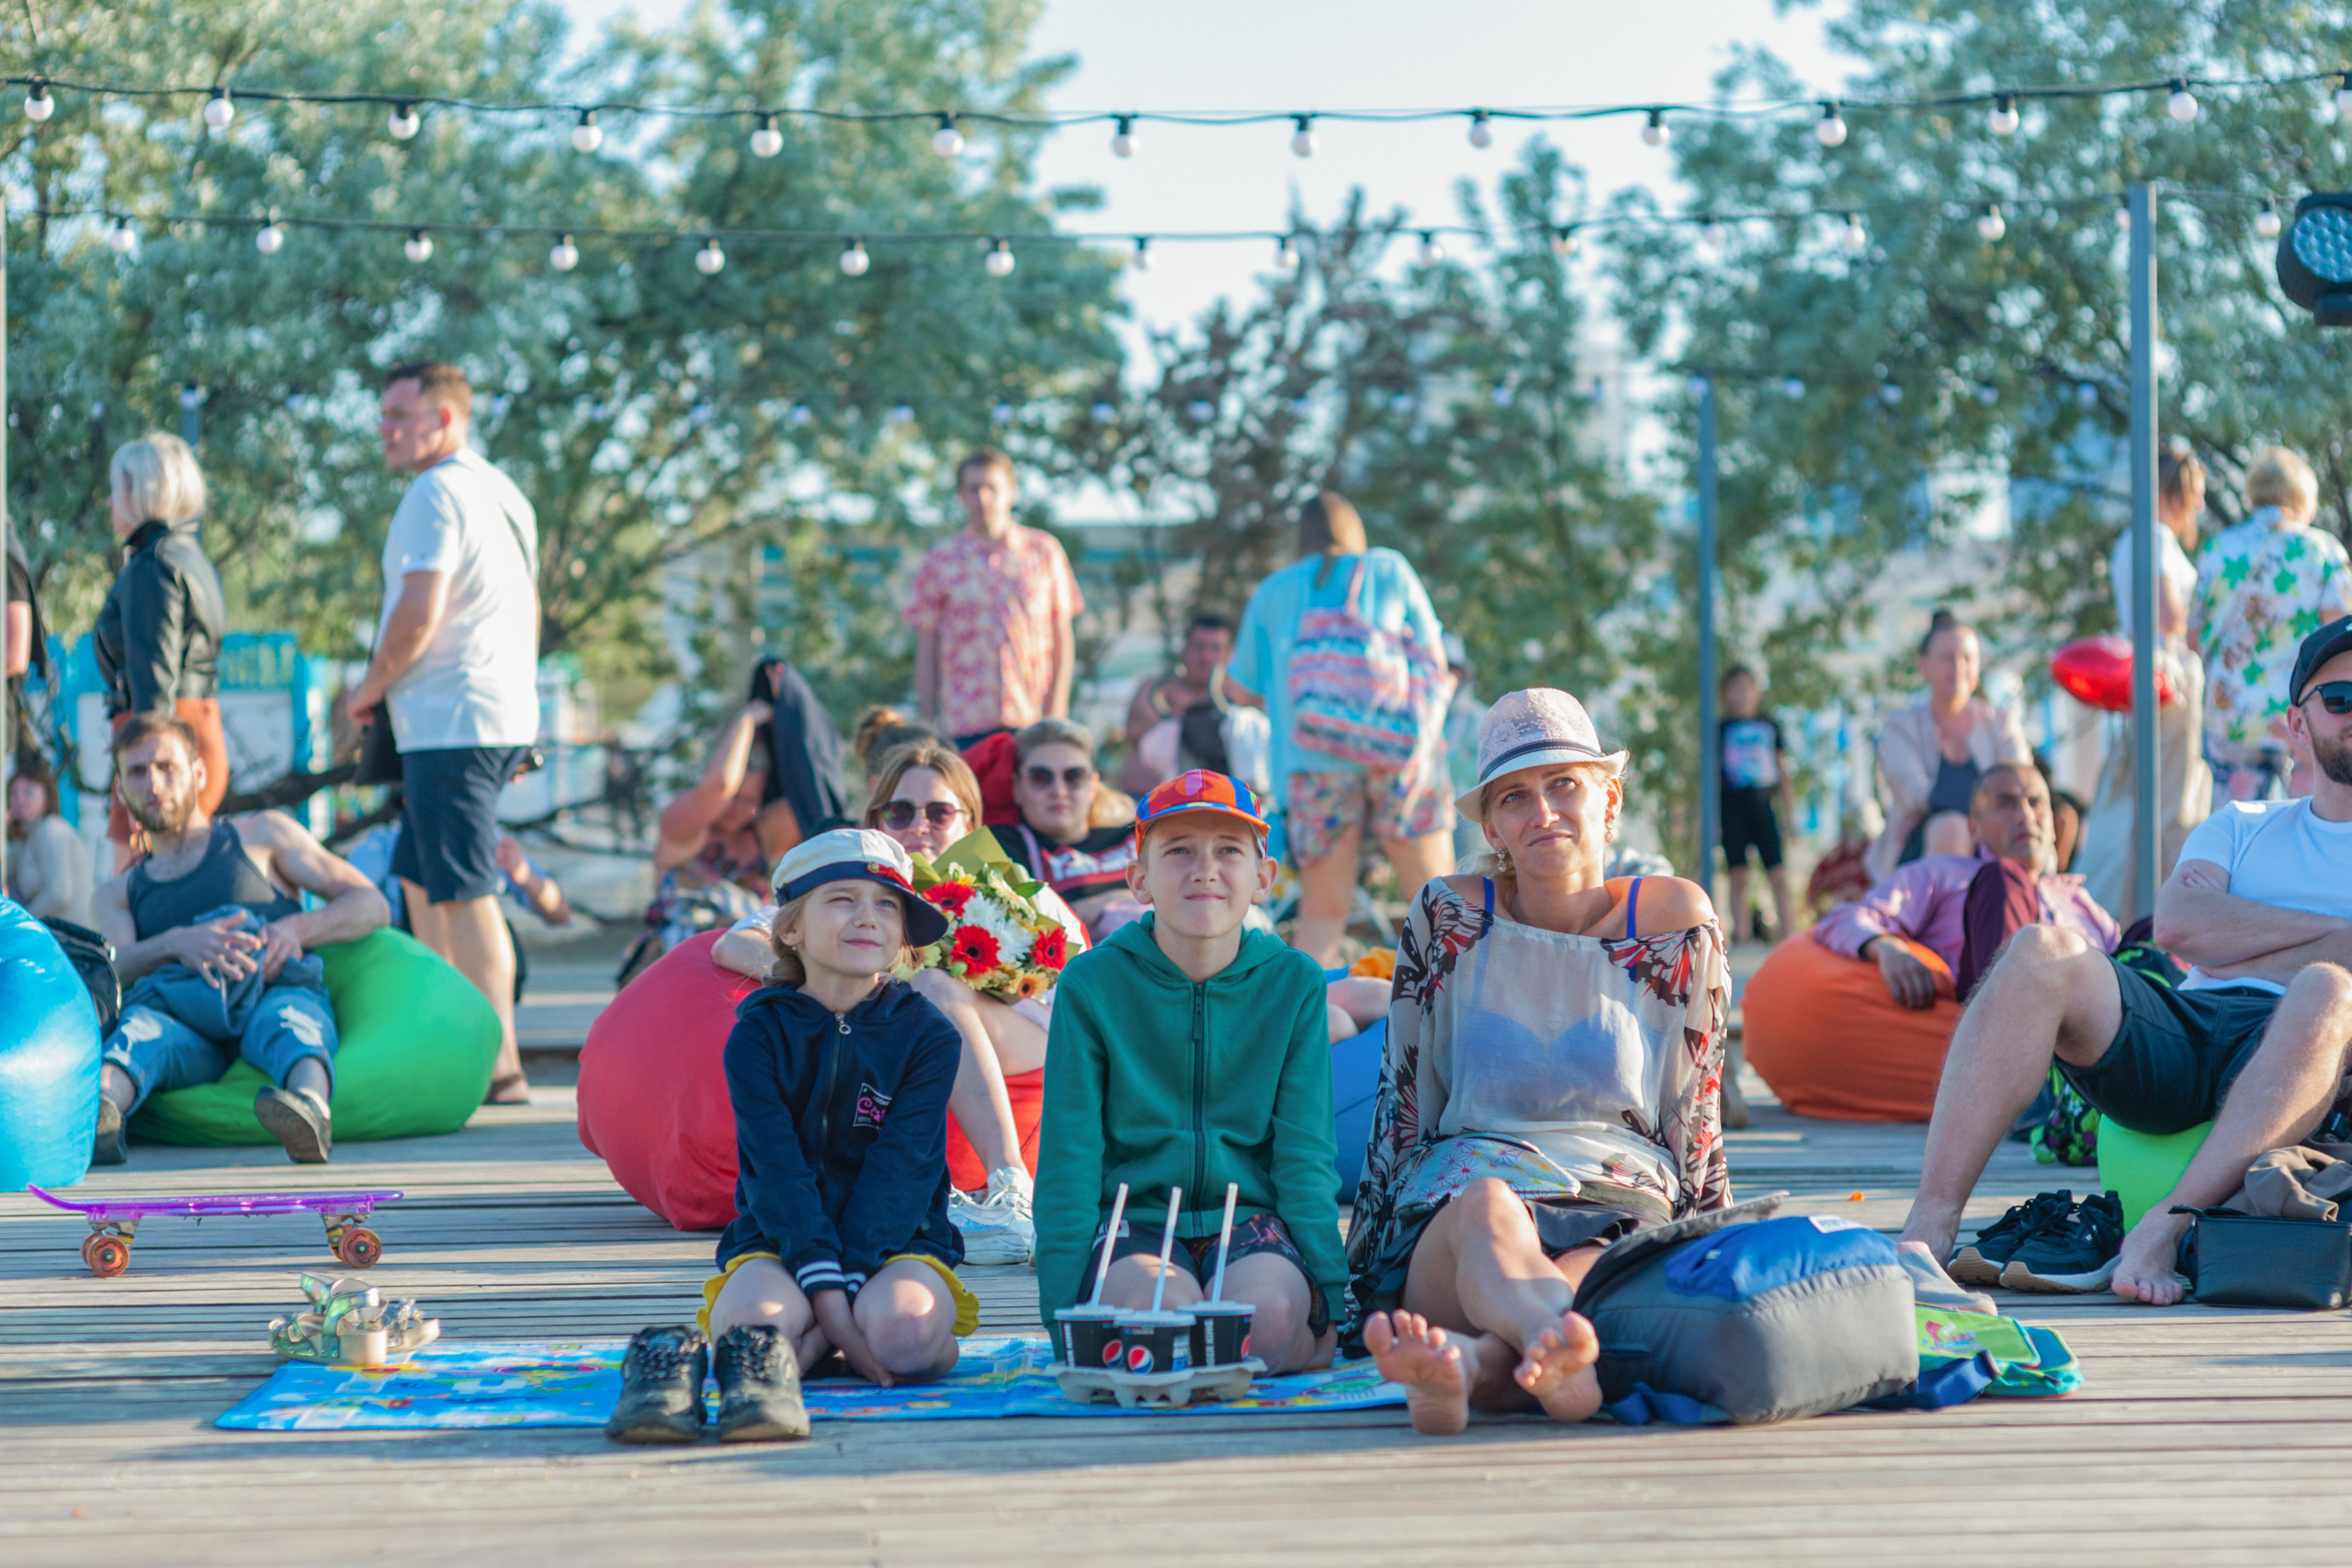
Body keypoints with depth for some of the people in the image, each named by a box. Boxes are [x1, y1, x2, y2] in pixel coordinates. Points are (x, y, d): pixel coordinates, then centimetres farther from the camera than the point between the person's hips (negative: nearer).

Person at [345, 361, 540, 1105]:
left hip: (452, 722, -10)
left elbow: (418, 616, -20)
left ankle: (500, 1065, -12)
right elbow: (529, 607, 24)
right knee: (419, 882, 17)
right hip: (504, 715, 10)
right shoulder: (502, 492, 18)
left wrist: (370, 687, -5)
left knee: (465, 893, -10)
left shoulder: (437, 494, -13)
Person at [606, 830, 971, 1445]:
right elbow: (777, 1170, -11)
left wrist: (848, 1282, -23)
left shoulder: (926, 1035, 1)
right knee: (754, 1316, -38)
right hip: (780, 1242, -2)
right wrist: (823, 1290, -25)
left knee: (904, 1330, -34)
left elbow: (901, 1172, -9)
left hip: (896, 1242, 2)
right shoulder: (759, 1035, 0)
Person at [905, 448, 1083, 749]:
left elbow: (1063, 638, 9)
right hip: (965, 725, 0)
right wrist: (928, 724, 3)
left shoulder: (1044, 551, 9)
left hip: (1035, 720, 1)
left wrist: (1056, 711, -1)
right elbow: (926, 649, 8)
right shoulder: (940, 560, 7)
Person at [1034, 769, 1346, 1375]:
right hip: (1133, 1218, -1)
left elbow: (1305, 1159, 3)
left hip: (1251, 1218, 1)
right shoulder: (1092, 984, -2)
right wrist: (1062, 1316, -12)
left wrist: (1332, 1305, -8)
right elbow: (1068, 1163, -2)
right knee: (1157, 1304, -36)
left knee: (1268, 1311, -33)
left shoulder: (1294, 983, 3)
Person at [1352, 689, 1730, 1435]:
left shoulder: (1676, 921, 9)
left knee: (1610, 1267, -38)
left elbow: (1697, 1119, 13)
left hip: (1619, 1210, 2)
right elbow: (1401, 1103, 12)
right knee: (1487, 1203, -40)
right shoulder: (1448, 918, 8)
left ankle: (1468, 1361, -66)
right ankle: (1560, 1353, -72)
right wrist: (1372, 1242, 9)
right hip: (1452, 1214, -2)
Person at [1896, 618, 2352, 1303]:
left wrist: (2233, 949, -3)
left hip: (2291, 1047, -3)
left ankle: (2167, 1226, -48)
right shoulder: (2240, 827, 28)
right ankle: (1929, 1227, -35)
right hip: (2175, 1041, 3)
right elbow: (2179, 922, 6)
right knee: (2044, 952, -25)